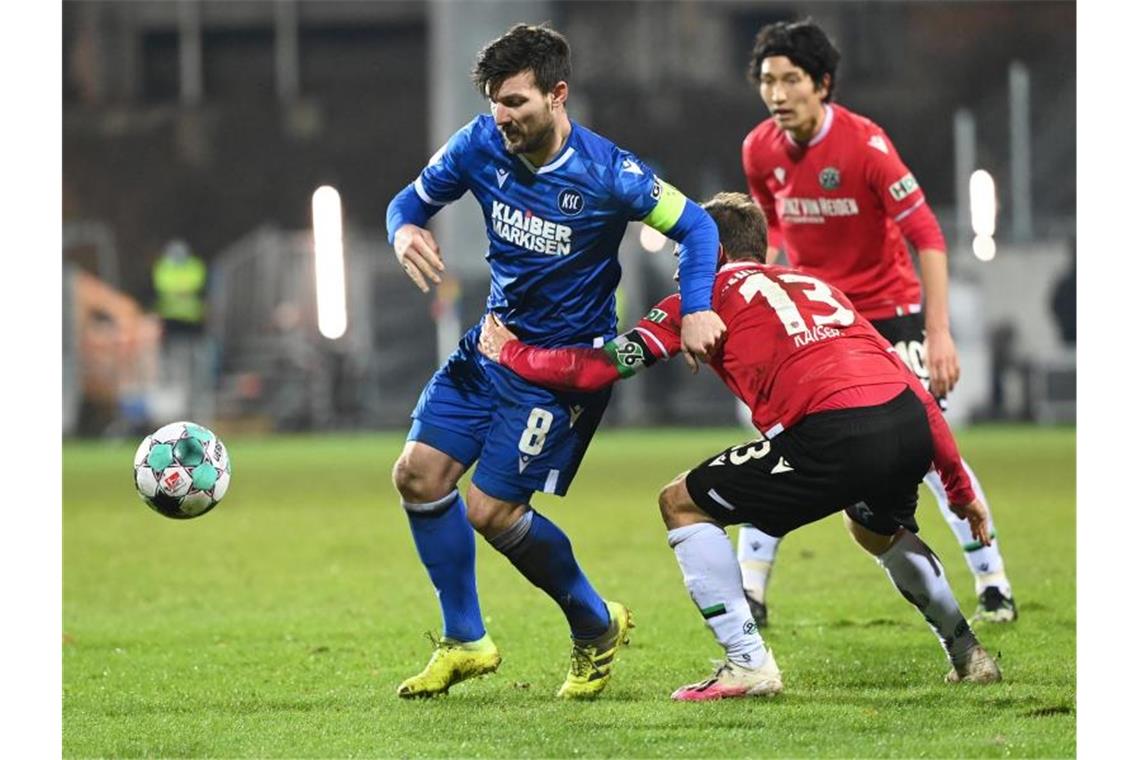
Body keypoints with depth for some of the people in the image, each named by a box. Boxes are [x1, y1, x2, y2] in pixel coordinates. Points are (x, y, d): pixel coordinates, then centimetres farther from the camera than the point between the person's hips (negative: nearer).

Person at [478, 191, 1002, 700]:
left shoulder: (709, 291, 15)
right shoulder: (815, 284, 32)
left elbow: (600, 366, 10)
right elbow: (909, 384, 29)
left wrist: (511, 353, 26)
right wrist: (959, 487, 33)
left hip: (836, 437, -7)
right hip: (912, 427, 7)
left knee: (682, 503, 11)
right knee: (877, 528, 41)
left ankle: (747, 664, 4)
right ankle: (969, 656, 44)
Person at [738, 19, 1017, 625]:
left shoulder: (864, 144, -21)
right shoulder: (760, 151, -6)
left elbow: (926, 234, -21)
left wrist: (939, 332, -26)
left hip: (890, 313, -4)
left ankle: (992, 586, 4)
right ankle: (749, 592, 2)